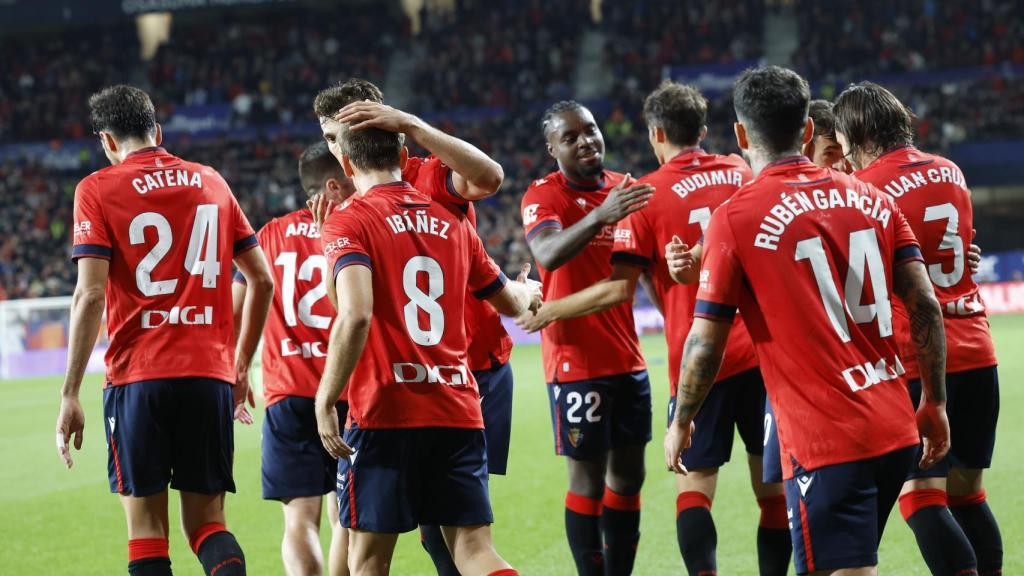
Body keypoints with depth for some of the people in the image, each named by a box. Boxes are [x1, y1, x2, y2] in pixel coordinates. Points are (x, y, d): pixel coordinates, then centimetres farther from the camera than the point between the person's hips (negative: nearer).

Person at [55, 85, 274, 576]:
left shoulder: (98, 190, -1)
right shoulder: (211, 183, 12)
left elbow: (90, 295, -11)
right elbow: (262, 280, 13)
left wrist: (70, 395, -9)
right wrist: (241, 366, 23)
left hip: (138, 377, -3)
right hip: (211, 376, 3)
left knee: (147, 530, 4)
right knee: (206, 523, 8)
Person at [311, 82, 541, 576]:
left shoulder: (349, 222, -5)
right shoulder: (450, 221, 12)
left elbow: (355, 314, -22)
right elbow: (510, 300, 25)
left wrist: (325, 401, -16)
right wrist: (530, 294, 49)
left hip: (384, 412, -4)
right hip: (458, 411, 5)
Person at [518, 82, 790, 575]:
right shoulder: (740, 173, 8)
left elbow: (619, 290, -8)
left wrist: (553, 310, 4)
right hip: (759, 350, 4)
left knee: (694, 484, 1)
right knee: (772, 484, 9)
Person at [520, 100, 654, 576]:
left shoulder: (625, 187, 9)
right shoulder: (543, 196, -10)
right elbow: (548, 254, -30)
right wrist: (599, 216, -46)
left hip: (628, 358, 6)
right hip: (576, 360, -6)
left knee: (628, 475, 9)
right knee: (588, 479, -5)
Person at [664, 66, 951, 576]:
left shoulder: (734, 219, -7)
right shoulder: (874, 200, 7)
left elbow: (706, 343, -6)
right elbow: (926, 309, 4)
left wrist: (680, 424, 9)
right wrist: (934, 405, 14)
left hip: (824, 442, -6)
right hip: (897, 432, 6)